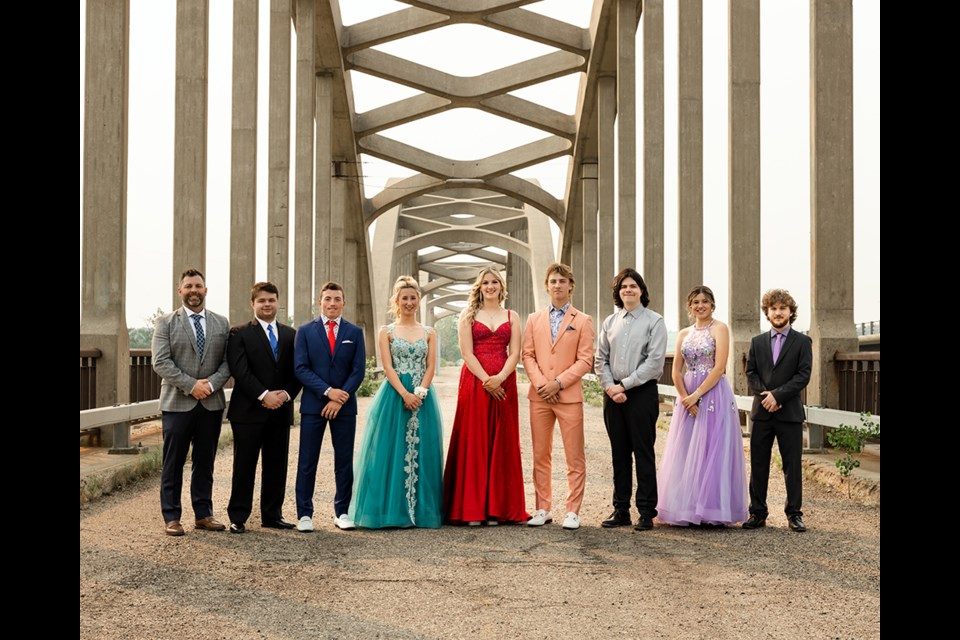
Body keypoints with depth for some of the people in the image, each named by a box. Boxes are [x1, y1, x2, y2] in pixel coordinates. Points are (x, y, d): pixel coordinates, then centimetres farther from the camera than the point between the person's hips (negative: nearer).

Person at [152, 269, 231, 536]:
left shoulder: (221, 323, 11)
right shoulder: (166, 323, 2)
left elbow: (228, 361, 5)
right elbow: (161, 362, -8)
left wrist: (211, 384, -12)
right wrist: (191, 385, -16)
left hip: (212, 403, 3)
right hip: (177, 402, -3)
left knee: (205, 462, 9)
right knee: (173, 463, 1)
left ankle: (204, 514, 17)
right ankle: (171, 517, 8)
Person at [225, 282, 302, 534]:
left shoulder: (290, 335, 13)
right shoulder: (239, 334, -1)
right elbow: (240, 371, -11)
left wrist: (285, 394, -8)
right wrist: (264, 395, -17)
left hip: (281, 410, 4)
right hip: (249, 410, -4)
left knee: (277, 466, 8)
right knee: (244, 466, 0)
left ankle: (272, 515, 18)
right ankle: (238, 518, 7)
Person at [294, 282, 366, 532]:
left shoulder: (355, 332, 6)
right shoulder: (305, 331, 3)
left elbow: (359, 370, 0)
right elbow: (300, 368, -5)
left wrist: (340, 399, -11)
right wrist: (328, 391, -15)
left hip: (345, 406, 1)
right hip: (313, 405, -1)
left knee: (344, 462, 6)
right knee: (307, 462, 1)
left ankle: (341, 512, 16)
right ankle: (304, 514, 8)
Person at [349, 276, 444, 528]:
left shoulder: (429, 333, 12)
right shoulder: (386, 332, 6)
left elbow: (430, 367, 4)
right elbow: (388, 368, -3)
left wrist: (419, 393, -12)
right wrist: (405, 394, -16)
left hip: (423, 397, 2)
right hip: (394, 395, -2)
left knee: (421, 452, 1)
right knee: (393, 451, -4)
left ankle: (421, 510, 8)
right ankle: (391, 511, 2)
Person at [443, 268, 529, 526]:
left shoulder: (512, 317, 13)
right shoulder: (468, 315, 8)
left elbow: (515, 353, 3)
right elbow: (467, 352, -2)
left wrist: (499, 378, -14)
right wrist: (486, 381, -14)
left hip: (504, 384, 2)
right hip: (474, 382, -2)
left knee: (501, 444, 1)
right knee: (473, 442, -3)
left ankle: (496, 507, 6)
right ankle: (471, 509, 0)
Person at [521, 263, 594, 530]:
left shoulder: (583, 321, 5)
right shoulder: (534, 319, 14)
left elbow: (585, 360, -2)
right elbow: (528, 355, 7)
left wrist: (558, 383, -12)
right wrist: (540, 383, -8)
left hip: (569, 396, -3)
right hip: (539, 396, 3)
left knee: (575, 458, -2)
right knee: (540, 456, 6)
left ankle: (572, 511, 4)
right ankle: (543, 509, 13)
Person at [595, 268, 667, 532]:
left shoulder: (654, 321, -2)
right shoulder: (610, 322, 12)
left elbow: (655, 362, -10)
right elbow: (601, 359, 11)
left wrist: (624, 385, -12)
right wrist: (610, 386, -5)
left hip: (642, 392, -4)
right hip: (613, 394, 5)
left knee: (643, 453, -1)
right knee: (619, 453, 9)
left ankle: (646, 512, 5)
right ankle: (620, 510, 16)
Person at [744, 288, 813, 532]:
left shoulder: (802, 342, 3)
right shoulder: (757, 342, 12)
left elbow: (803, 375, -5)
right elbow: (751, 373, 7)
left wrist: (777, 395, -14)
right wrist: (764, 395, -10)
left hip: (789, 412, -3)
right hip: (762, 411, 3)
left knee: (792, 465, 1)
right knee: (758, 464, 4)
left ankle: (794, 513, 9)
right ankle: (757, 513, 10)